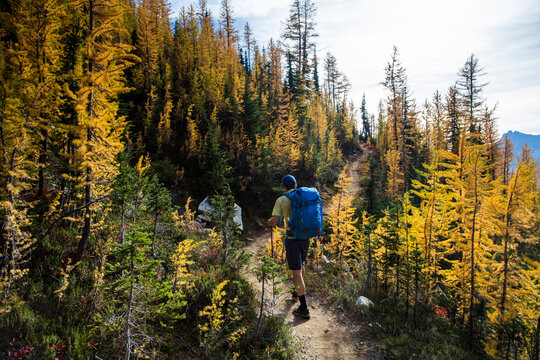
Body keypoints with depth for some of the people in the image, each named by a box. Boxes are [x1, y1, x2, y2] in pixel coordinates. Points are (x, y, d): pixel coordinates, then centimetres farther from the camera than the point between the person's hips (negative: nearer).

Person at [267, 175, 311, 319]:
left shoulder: (281, 200, -8)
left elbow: (275, 222, -12)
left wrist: (269, 221, 11)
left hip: (292, 239, -5)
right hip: (305, 237, 5)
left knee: (297, 272, -2)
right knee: (301, 264, 27)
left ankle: (304, 308, 0)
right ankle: (299, 289, 49)